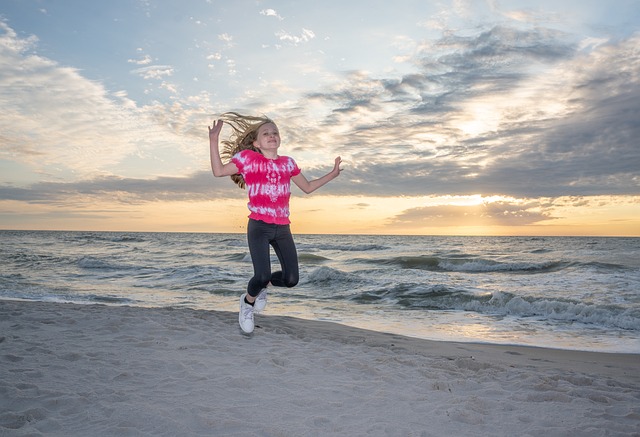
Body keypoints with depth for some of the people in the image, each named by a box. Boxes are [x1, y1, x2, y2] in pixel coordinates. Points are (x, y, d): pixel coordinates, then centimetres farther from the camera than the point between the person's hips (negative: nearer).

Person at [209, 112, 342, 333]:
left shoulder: (287, 163, 12)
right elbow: (218, 171, -3)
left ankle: (262, 284, 31)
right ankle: (248, 301, 17)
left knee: (291, 279, -2)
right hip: (258, 226, -4)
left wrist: (332, 174, 17)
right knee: (262, 275, -18)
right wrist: (214, 140, -8)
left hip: (282, 228, 4)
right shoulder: (248, 158, 1)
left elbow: (307, 187, 21)